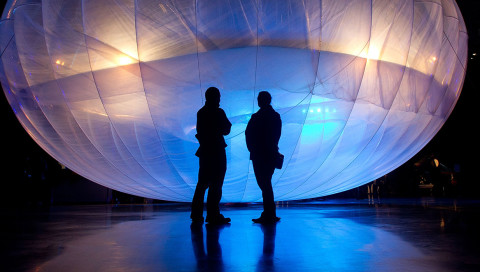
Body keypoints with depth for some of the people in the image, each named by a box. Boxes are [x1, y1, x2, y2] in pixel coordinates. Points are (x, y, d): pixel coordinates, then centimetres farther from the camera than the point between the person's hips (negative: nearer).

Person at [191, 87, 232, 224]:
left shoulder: (200, 112, 8)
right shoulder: (218, 112, -10)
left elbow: (199, 131, 12)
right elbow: (226, 130, -3)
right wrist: (228, 124, 14)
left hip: (204, 151, 6)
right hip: (217, 151, -6)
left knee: (203, 183, 13)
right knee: (216, 184, -2)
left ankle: (196, 213, 16)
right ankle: (213, 215, -1)